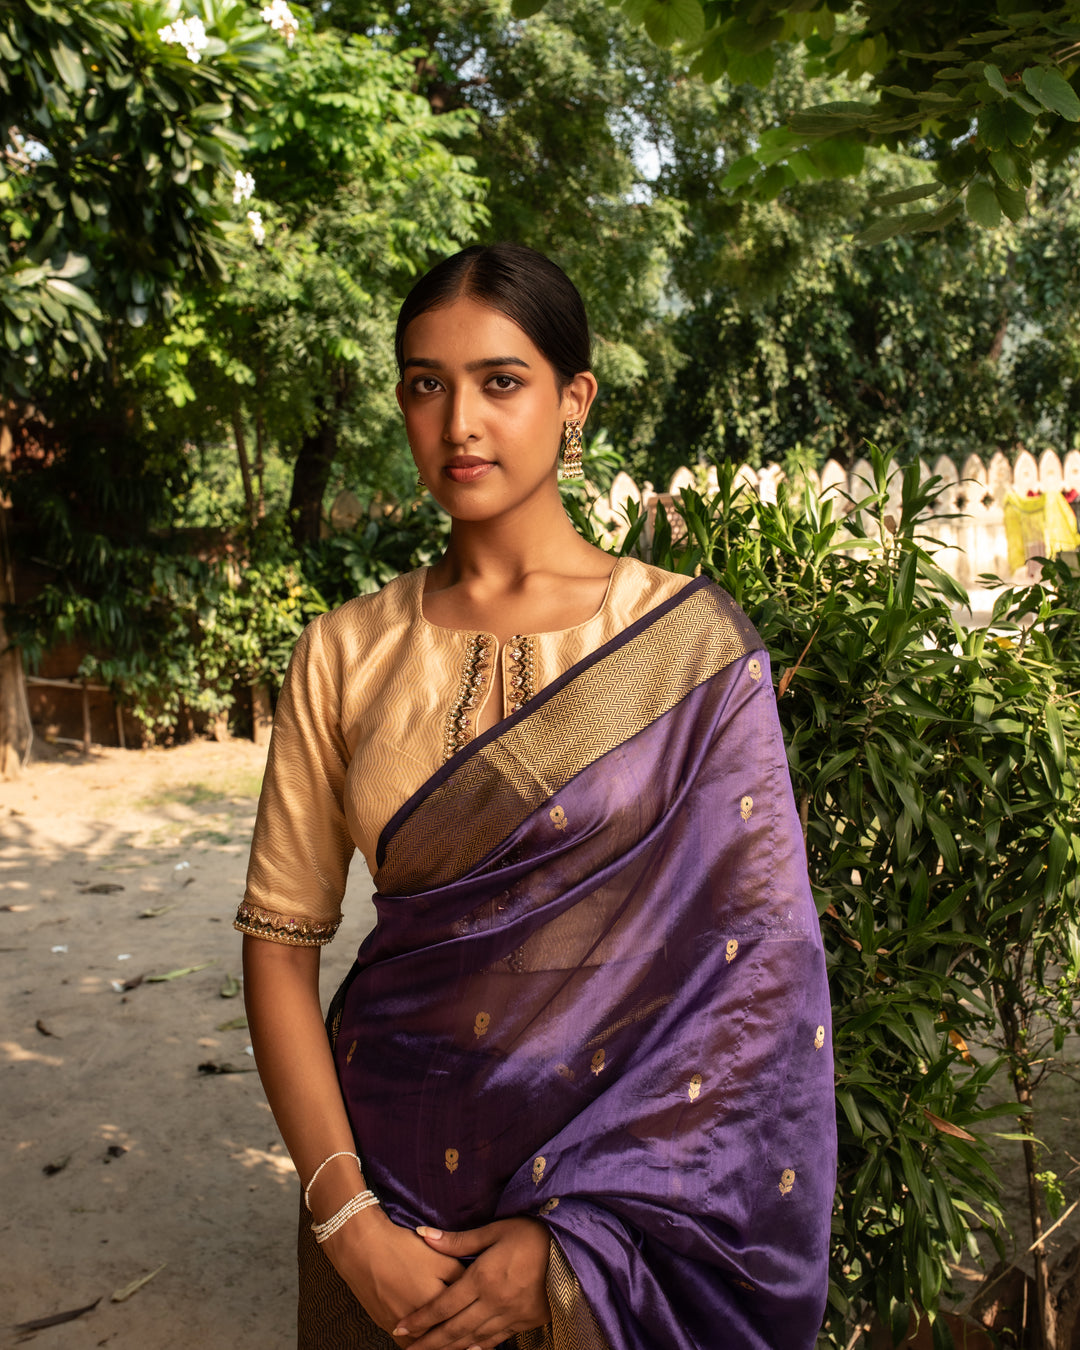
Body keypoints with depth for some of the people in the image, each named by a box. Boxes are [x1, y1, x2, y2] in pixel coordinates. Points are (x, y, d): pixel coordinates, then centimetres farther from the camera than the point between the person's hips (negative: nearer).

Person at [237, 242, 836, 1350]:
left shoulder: (688, 642, -8)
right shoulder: (345, 654, -1)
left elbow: (757, 959, -11)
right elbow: (281, 933, -2)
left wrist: (579, 1236, -14)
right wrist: (347, 1216, -12)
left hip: (627, 1167, -2)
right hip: (390, 1166, 2)